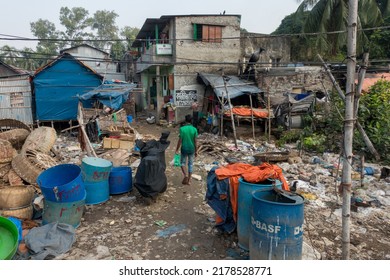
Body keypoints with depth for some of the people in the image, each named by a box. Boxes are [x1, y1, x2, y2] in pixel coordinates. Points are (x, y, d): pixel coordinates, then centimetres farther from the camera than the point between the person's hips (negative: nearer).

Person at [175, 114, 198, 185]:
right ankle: (188, 180, 16)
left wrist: (177, 150, -1)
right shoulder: (194, 129, -8)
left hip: (184, 149, -1)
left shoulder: (182, 129, -13)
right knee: (190, 164, 13)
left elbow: (180, 140, -11)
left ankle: (185, 175, -6)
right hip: (191, 149, 2)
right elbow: (195, 141, -4)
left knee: (182, 163, 17)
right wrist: (196, 151, 7)